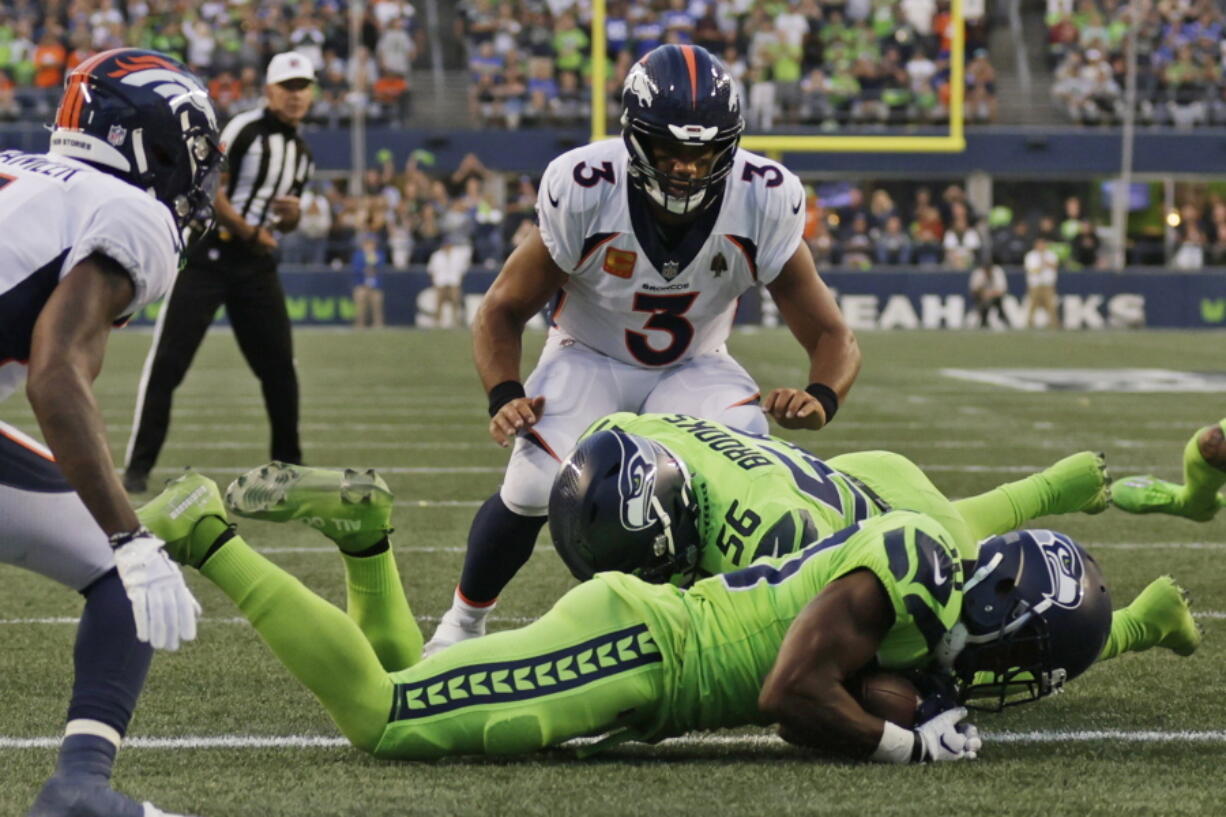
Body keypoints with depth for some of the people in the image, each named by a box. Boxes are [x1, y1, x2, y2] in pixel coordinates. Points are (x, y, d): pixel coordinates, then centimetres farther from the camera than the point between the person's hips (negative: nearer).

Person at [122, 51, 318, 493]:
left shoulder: (302, 152, 14)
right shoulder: (243, 129, -11)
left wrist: (292, 215, -1)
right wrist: (250, 231, -17)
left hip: (256, 265, 7)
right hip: (206, 255, -7)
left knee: (279, 364, 7)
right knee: (168, 360, -8)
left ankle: (288, 462, 21)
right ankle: (138, 465, -5)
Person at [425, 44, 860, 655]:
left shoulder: (764, 202, -24)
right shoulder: (583, 190, -27)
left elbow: (832, 337, -17)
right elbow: (502, 312, -12)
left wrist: (820, 398, -40)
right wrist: (505, 396, -32)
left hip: (693, 369, 1)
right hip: (589, 359, -1)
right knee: (533, 488, -25)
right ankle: (462, 621, 5)